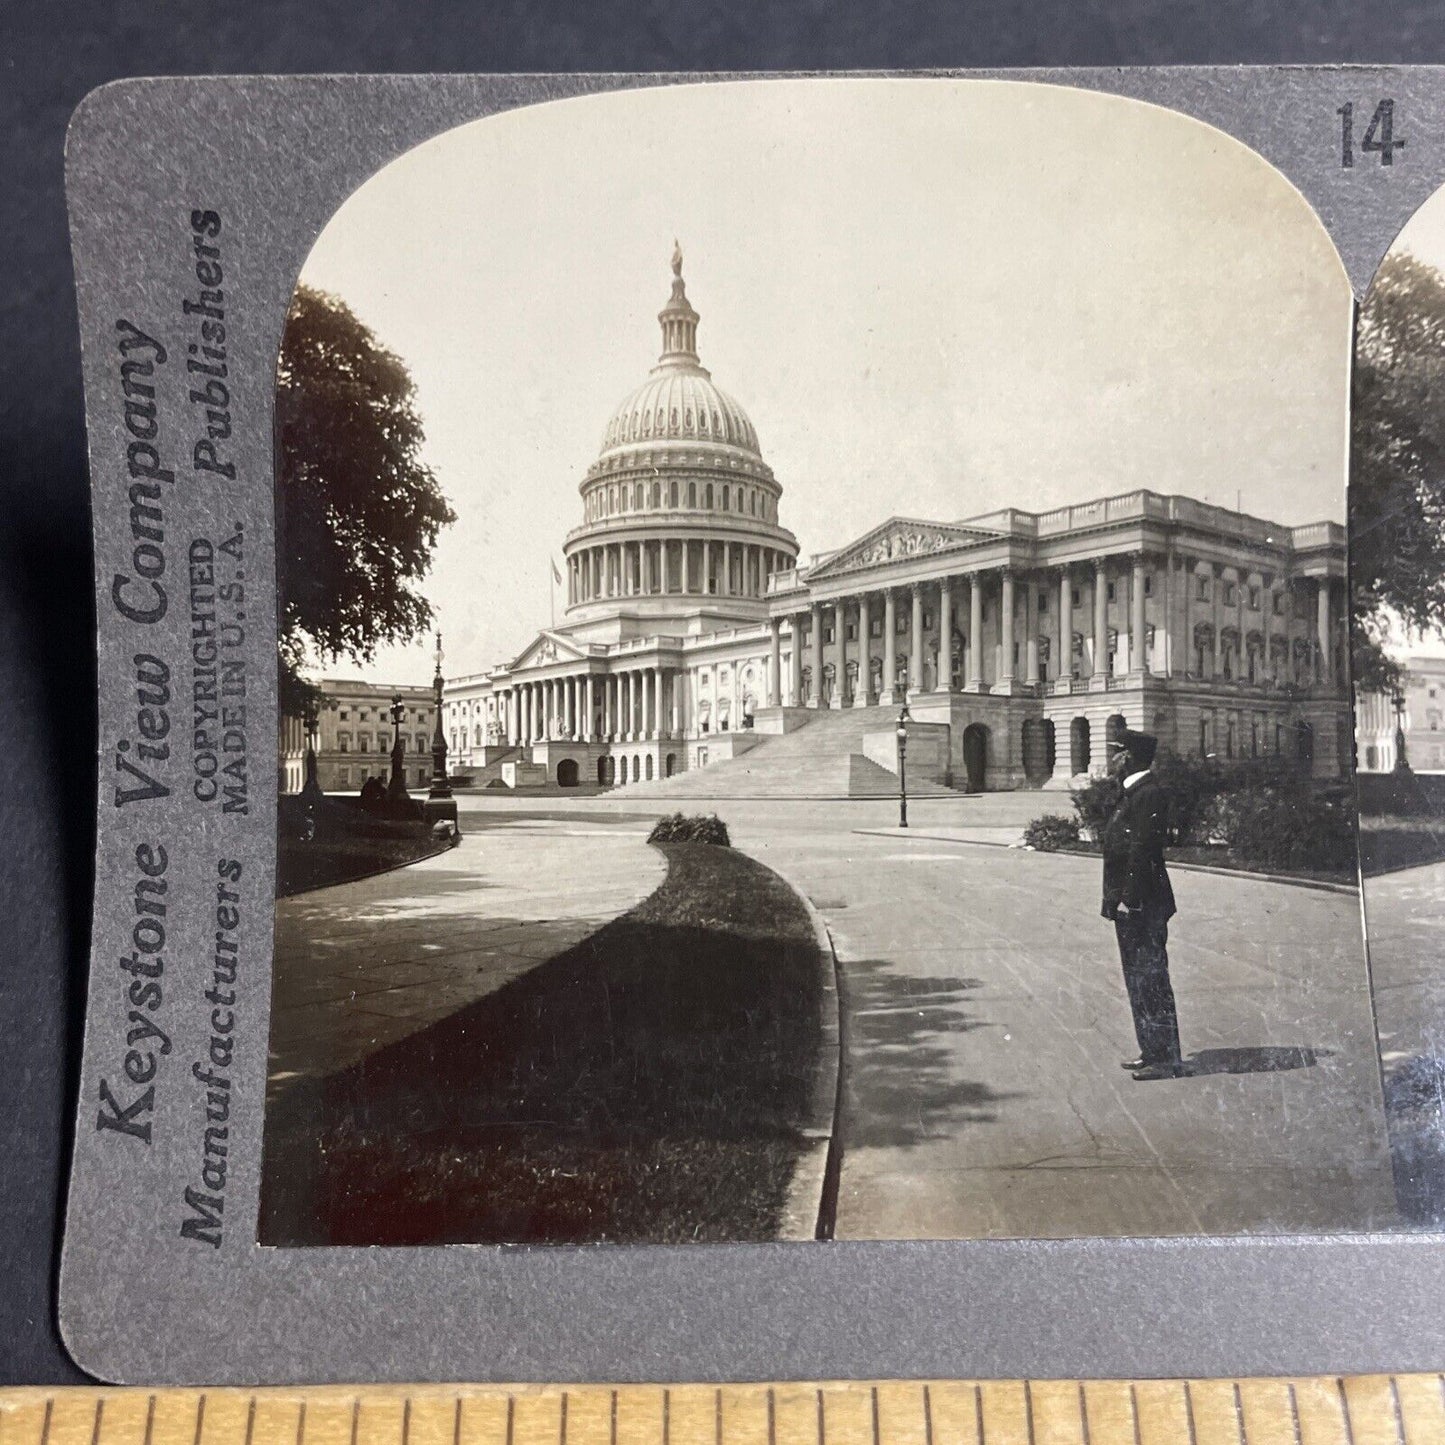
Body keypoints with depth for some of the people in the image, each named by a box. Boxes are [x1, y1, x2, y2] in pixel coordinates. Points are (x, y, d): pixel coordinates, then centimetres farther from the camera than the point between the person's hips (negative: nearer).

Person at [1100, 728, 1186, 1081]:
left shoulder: (1147, 793, -16)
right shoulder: (1132, 793, 16)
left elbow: (1142, 849, -21)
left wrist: (1128, 899, -22)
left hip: (1142, 905, -11)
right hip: (1129, 904, 11)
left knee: (1149, 980, -5)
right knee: (1139, 980, 15)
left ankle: (1165, 1058, 1)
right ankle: (1153, 1052, 24)